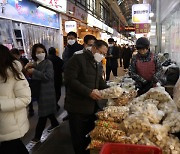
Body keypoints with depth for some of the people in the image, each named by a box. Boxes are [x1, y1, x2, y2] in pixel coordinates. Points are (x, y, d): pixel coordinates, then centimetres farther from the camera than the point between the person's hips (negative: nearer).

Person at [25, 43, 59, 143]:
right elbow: (32, 77, 11)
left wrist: (34, 72, -20)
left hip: (46, 92, -7)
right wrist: (28, 68, -7)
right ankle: (55, 123, 41)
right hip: (38, 91, 7)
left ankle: (37, 136, 4)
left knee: (43, 113, -2)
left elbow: (48, 76, -24)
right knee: (46, 111, 18)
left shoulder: (48, 63, -12)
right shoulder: (34, 64, 8)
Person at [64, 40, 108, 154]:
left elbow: (100, 81, 22)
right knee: (79, 140, 7)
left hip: (92, 106, 8)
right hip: (77, 107, -7)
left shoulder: (96, 64, 15)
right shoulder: (78, 59, -12)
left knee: (90, 136, 16)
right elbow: (70, 79, -21)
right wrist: (89, 92, -24)